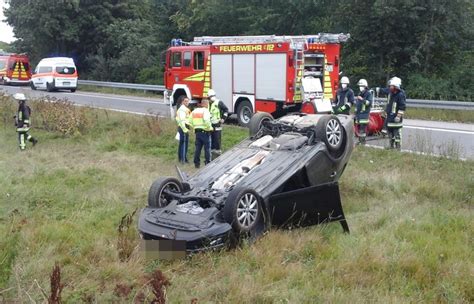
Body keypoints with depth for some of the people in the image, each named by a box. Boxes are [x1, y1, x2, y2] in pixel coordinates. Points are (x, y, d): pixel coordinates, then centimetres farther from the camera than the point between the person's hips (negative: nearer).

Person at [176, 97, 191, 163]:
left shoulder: (185, 109, 19)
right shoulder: (183, 109, -14)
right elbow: (181, 120, -23)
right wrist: (185, 129, -26)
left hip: (183, 127, 11)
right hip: (184, 128, -11)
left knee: (181, 143, 15)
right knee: (184, 143, -9)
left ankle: (180, 158, 23)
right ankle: (183, 159, -8)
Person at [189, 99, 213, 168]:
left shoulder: (194, 111, 12)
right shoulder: (205, 111, -10)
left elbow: (190, 122, 10)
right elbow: (206, 121, -26)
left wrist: (195, 127, 16)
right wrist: (210, 128, -12)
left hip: (197, 132, 6)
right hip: (205, 131, -6)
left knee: (198, 148, 12)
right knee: (207, 148, 2)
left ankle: (197, 163, 14)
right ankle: (208, 163, 4)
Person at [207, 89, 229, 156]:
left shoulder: (219, 102, -6)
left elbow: (226, 110, -5)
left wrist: (223, 118, -8)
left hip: (217, 124, -6)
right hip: (210, 123, 6)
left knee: (217, 137, -3)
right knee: (211, 137, 11)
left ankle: (218, 150, 7)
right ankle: (212, 148, 21)